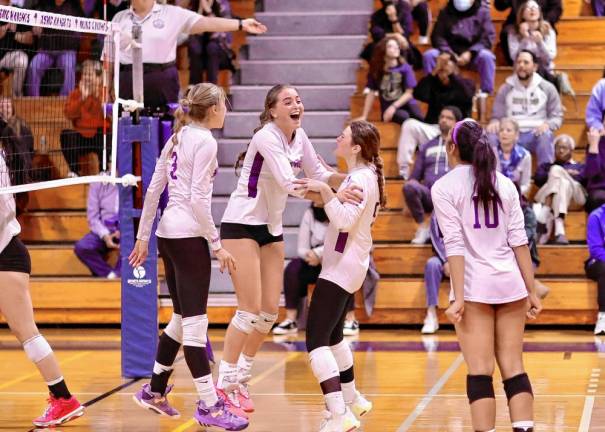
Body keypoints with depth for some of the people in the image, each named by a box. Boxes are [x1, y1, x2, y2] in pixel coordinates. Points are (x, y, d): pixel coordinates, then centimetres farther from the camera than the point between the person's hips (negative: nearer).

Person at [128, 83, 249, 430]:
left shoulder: (178, 139, 15)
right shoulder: (205, 141, -10)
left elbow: (153, 190, 16)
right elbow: (199, 199, -16)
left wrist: (143, 236, 19)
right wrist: (217, 245, -13)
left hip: (168, 232, 9)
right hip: (189, 235, -9)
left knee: (183, 319, 17)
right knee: (195, 321, -7)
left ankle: (155, 391, 23)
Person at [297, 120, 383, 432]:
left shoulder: (361, 178, -18)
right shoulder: (366, 175, 12)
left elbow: (345, 219, -29)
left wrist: (325, 190, -34)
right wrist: (326, 187, 16)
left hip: (340, 269, -11)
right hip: (348, 267, 11)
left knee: (316, 342, -16)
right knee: (333, 336, 25)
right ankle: (351, 401, 38)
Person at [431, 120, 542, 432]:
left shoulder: (444, 187, -2)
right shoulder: (505, 183, 10)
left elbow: (454, 244, -10)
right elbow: (519, 240, 6)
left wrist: (458, 297, -12)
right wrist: (531, 291, 9)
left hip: (474, 288, -4)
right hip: (510, 284, 4)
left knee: (480, 371, -2)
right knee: (514, 368, 7)